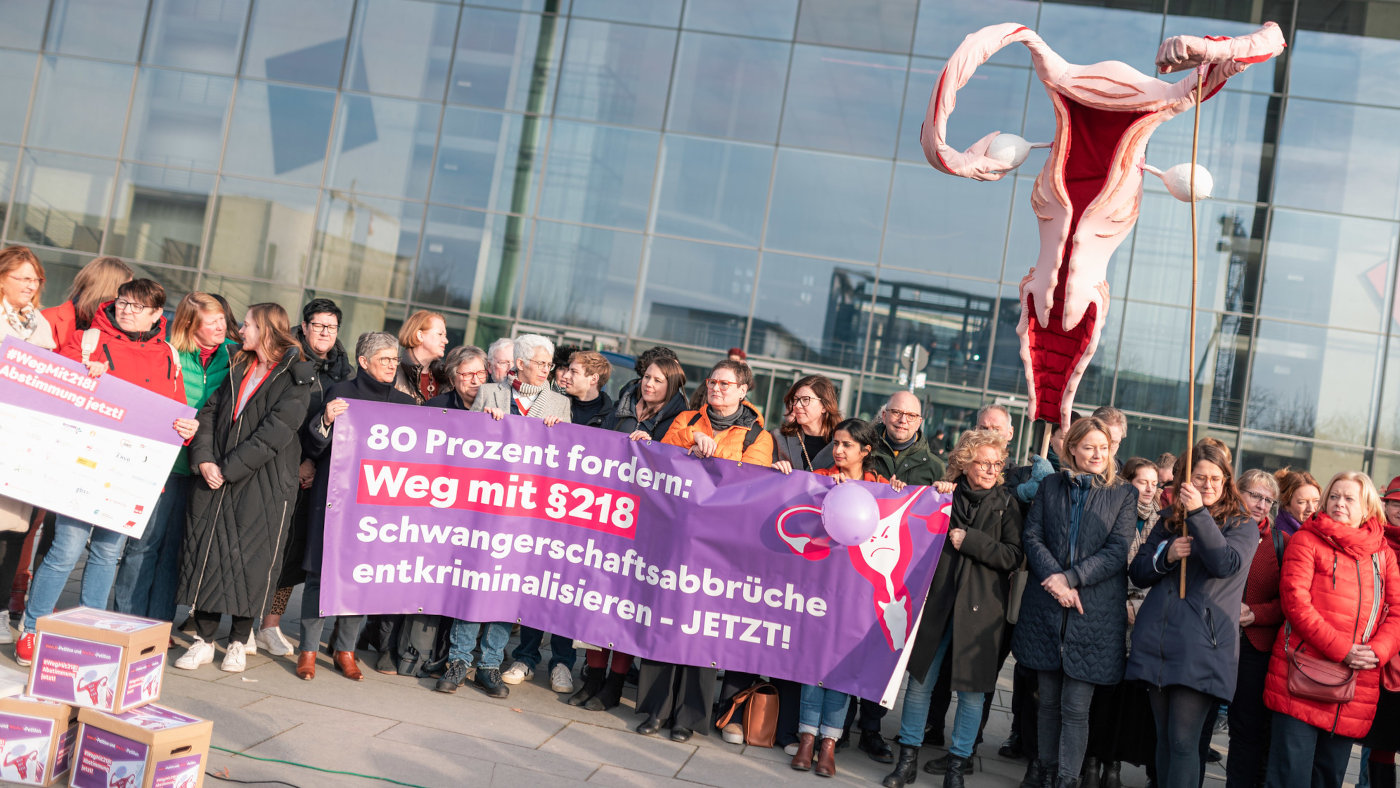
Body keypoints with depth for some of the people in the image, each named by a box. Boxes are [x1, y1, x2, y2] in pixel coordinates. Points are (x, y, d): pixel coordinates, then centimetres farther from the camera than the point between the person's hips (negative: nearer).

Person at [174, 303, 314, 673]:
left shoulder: (295, 377, -7)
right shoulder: (239, 368, 14)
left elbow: (274, 433, -15)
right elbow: (209, 411, 9)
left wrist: (229, 468, -16)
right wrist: (204, 458, -7)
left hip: (264, 485, -5)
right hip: (217, 479, 6)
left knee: (252, 558, 1)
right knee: (207, 551, 5)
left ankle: (239, 642, 16)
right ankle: (204, 640, 15)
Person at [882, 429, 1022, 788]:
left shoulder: (1006, 501, 3)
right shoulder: (945, 493, 6)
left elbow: (1014, 555, -5)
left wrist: (969, 540, -12)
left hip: (981, 608, -1)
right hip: (937, 600, 1)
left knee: (972, 688, 3)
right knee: (920, 680, 5)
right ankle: (908, 758, 17)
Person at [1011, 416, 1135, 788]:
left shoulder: (1123, 495, 4)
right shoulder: (1051, 486, 10)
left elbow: (1117, 551, -5)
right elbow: (1032, 535, 3)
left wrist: (1071, 578, -14)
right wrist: (1053, 579, -13)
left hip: (1095, 612, -2)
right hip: (1046, 606, 2)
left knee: (1076, 706, -3)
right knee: (1048, 698, 12)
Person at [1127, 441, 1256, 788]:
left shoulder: (1242, 526, 4)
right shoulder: (1169, 521, 15)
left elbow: (1226, 564, -16)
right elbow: (1138, 573, 15)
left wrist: (1198, 513, -21)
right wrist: (1166, 555, -5)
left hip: (1201, 648, -4)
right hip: (1158, 641, 4)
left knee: (1183, 740, -9)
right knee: (1164, 737, 11)